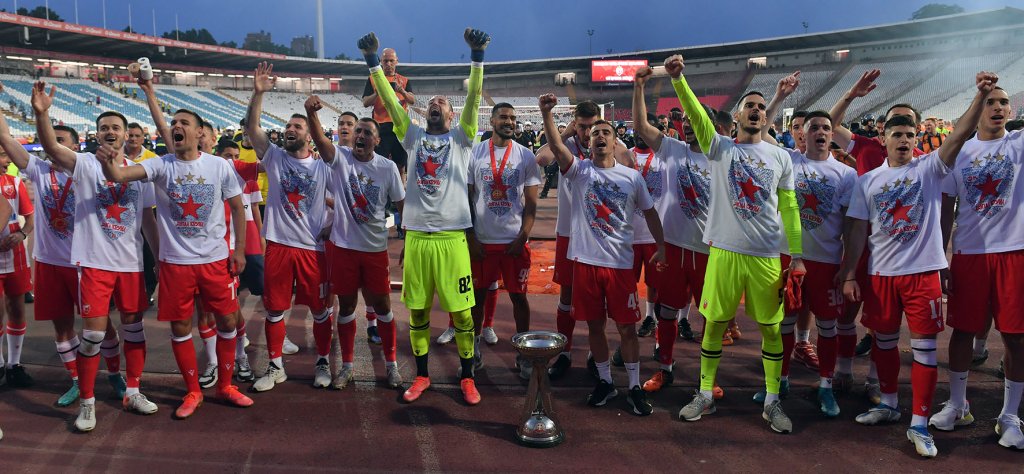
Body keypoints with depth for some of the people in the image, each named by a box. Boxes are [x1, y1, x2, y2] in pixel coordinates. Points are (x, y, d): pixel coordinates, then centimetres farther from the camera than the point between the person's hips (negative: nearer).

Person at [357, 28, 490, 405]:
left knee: (462, 312, 3)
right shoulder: (413, 137, 12)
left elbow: (473, 99, -6)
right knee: (417, 311, 11)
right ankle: (421, 375, 25)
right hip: (416, 236, 3)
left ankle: (467, 377, 18)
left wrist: (477, 57, -18)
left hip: (452, 237, -2)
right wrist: (373, 62, -6)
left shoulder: (461, 138, 6)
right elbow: (390, 102, 3)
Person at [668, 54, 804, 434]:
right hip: (725, 250, -1)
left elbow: (789, 208, 6)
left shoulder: (780, 157, 6)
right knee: (715, 325, 7)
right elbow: (696, 114, -15)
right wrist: (678, 79, -31)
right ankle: (705, 395, 22)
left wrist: (798, 256, 2)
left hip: (767, 255, 2)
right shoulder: (720, 149, 2)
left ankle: (772, 402, 22)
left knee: (771, 328, 8)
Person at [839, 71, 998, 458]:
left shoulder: (930, 168, 0)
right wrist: (849, 275, 1)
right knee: (884, 342, 15)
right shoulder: (867, 181, 6)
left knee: (924, 348, 0)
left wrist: (981, 95, -30)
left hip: (922, 271, -3)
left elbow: (960, 135, -17)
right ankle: (889, 405, 33)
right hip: (881, 273, 3)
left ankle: (920, 425, 7)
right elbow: (858, 231, 5)